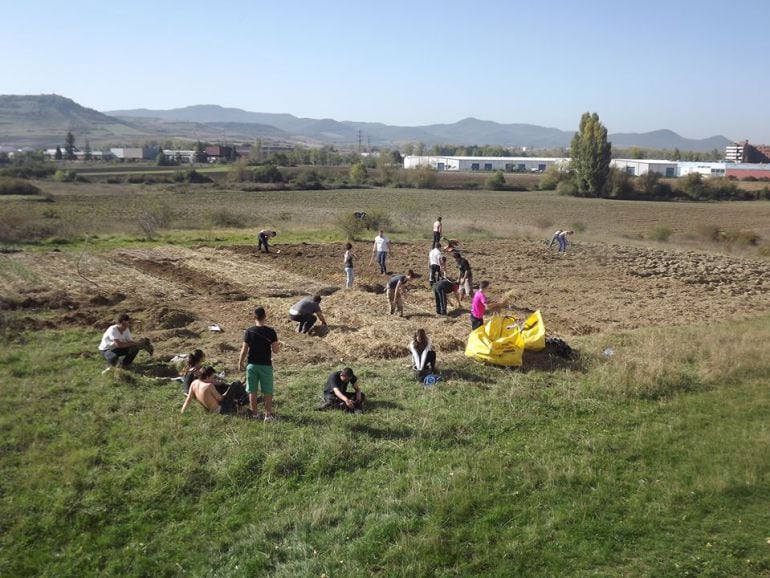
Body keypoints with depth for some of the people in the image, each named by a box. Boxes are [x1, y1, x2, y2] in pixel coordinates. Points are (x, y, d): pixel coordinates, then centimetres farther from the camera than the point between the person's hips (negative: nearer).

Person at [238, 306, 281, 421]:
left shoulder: (249, 331, -7)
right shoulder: (270, 331, -10)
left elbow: (244, 350, -5)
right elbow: (275, 350, -10)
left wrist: (240, 363, 9)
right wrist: (279, 345, 12)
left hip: (252, 365, 1)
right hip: (266, 365, -1)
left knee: (252, 391, 11)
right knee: (267, 392, 7)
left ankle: (255, 414, 17)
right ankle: (268, 415, 7)